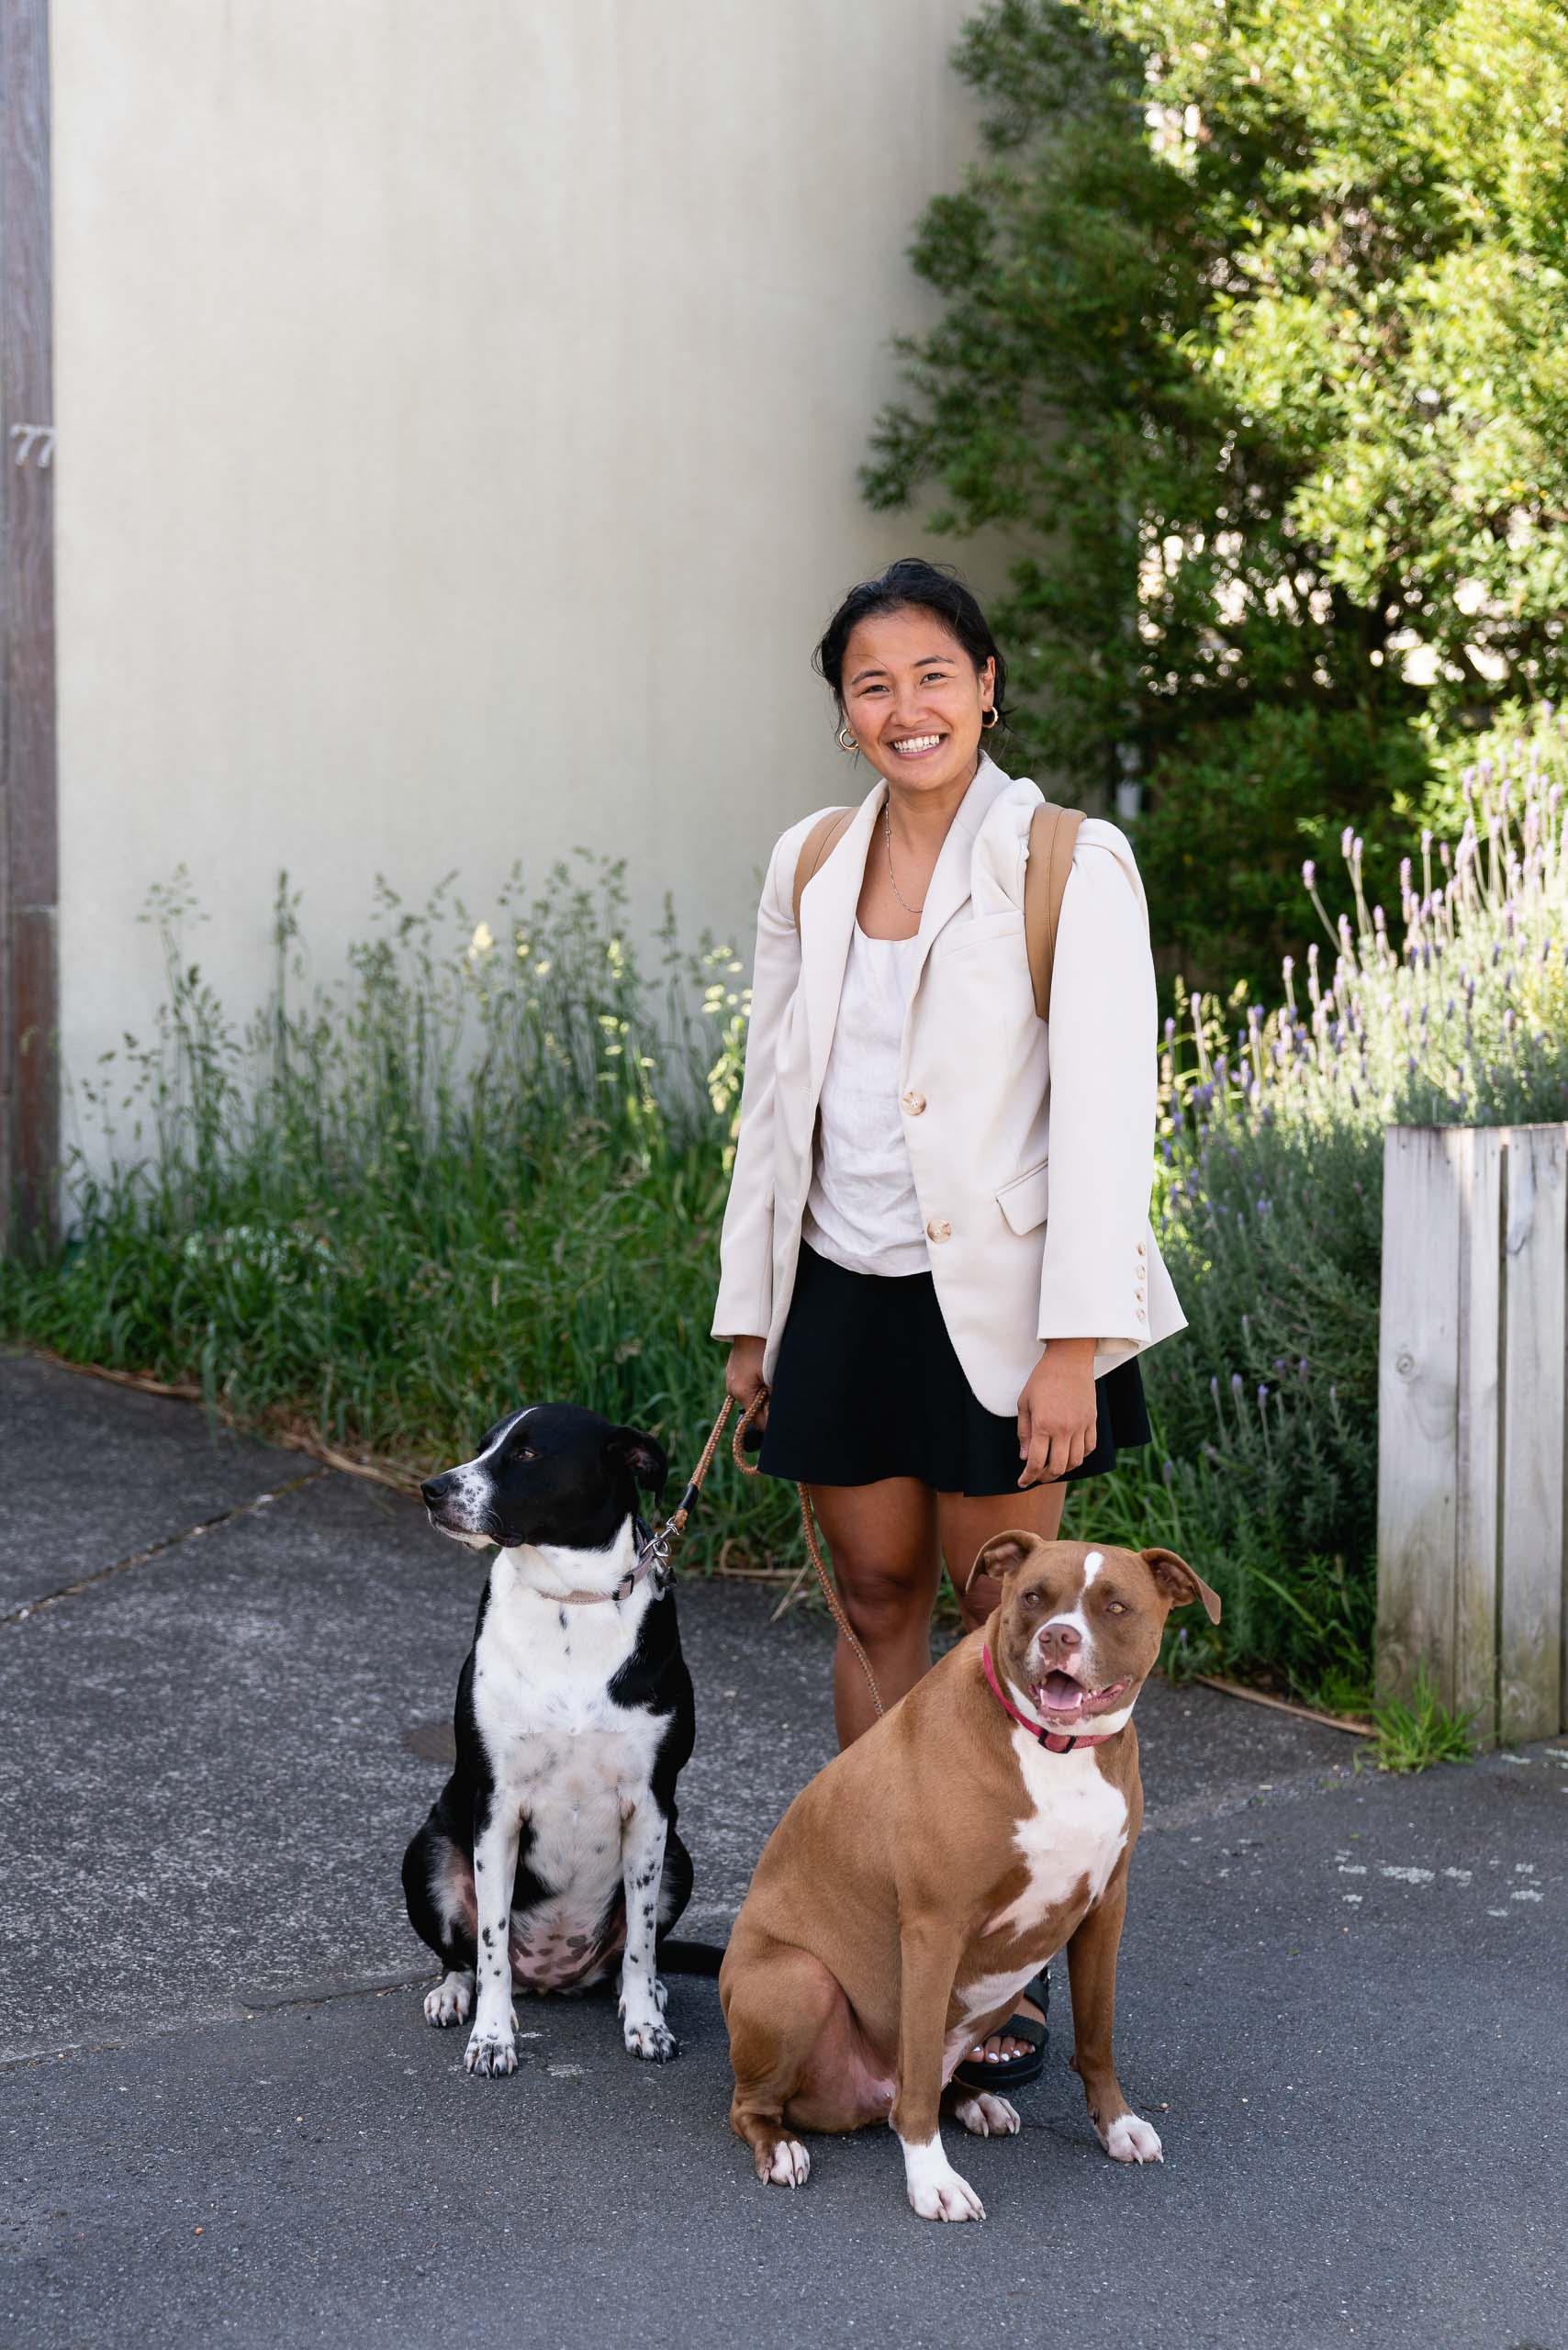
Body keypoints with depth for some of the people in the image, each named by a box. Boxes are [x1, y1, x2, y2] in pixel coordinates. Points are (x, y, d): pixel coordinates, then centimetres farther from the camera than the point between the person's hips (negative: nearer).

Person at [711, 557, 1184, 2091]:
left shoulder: (1070, 867, -8)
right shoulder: (809, 869, 8)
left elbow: (1103, 1114, -12)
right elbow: (773, 1099, 13)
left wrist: (1073, 1347, -17)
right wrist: (750, 1315, 12)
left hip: (992, 1299, -5)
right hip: (842, 1292, 5)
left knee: (1005, 1629, 1)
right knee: (877, 1606, 11)